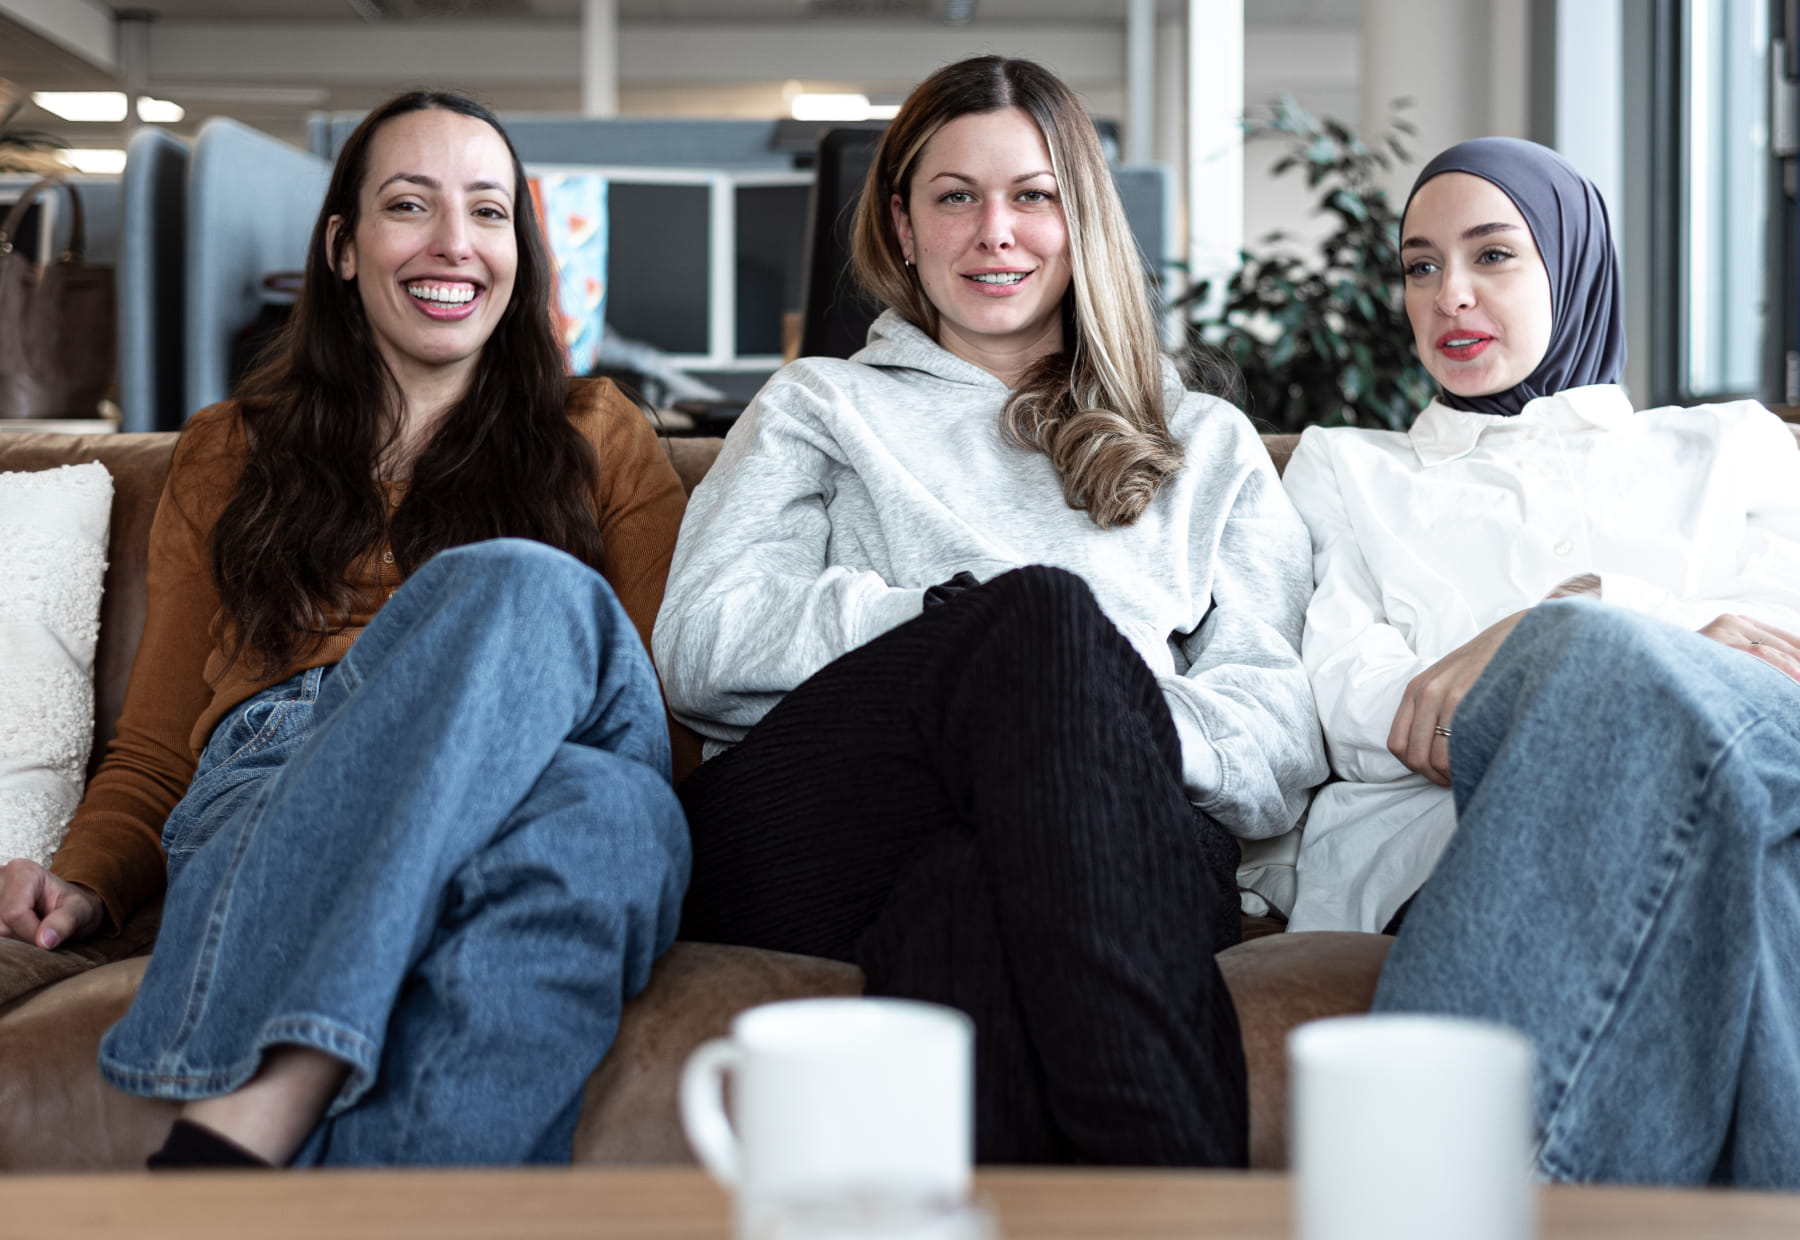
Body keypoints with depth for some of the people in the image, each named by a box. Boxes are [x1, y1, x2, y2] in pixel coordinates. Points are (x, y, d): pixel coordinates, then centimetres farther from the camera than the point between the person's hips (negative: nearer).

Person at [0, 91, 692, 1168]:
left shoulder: (600, 438, 25)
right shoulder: (231, 454, 28)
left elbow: (675, 700, 14)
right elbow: (156, 750, 24)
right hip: (270, 788, 0)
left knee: (608, 803, -40)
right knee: (529, 587, -35)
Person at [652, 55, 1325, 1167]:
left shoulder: (1211, 446, 30)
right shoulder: (820, 407, 28)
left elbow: (1289, 733, 14)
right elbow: (699, 646, 8)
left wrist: (1121, 712, -10)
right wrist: (971, 616, -5)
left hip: (1120, 852, 1)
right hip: (809, 838, 0)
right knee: (1043, 613, -34)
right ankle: (1166, 1163, -47)